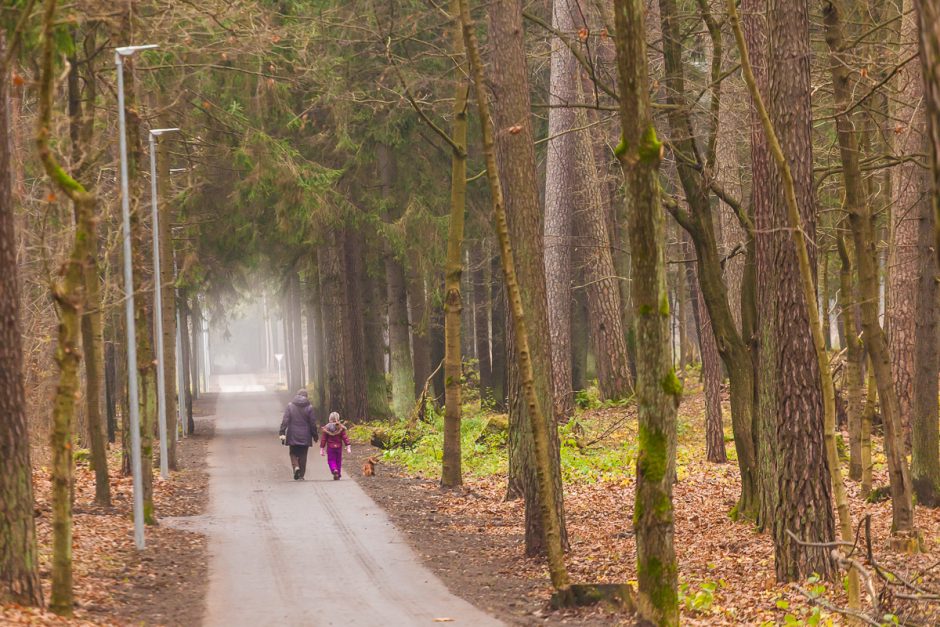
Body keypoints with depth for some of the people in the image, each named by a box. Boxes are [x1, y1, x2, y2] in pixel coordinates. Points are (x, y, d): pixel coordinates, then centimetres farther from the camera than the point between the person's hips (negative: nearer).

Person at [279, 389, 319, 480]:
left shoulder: (290, 406, -2)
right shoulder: (309, 407, -3)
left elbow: (285, 420, -8)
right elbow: (313, 423, -1)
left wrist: (282, 433, -9)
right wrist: (315, 435, 8)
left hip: (293, 435, 0)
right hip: (305, 436, 0)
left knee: (293, 453, 14)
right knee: (303, 455, 7)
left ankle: (296, 467, -13)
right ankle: (301, 475, 7)